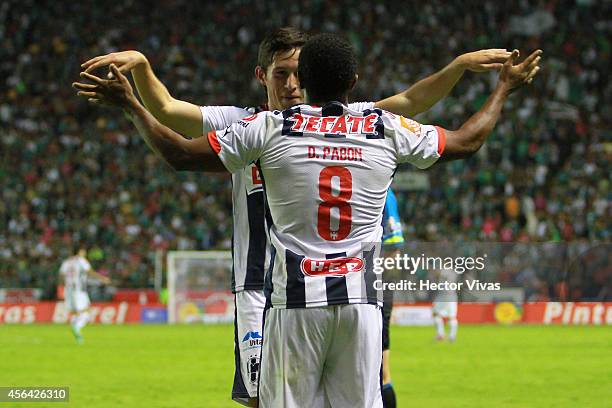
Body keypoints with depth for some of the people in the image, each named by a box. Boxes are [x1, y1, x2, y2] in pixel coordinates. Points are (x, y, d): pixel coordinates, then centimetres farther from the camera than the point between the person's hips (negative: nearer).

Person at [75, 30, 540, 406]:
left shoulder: (269, 129, -1)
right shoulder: (388, 130, 4)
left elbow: (179, 152, 2)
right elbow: (467, 141, 20)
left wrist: (128, 102, 16)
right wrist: (505, 87, 36)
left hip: (295, 297, -2)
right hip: (360, 298, 2)